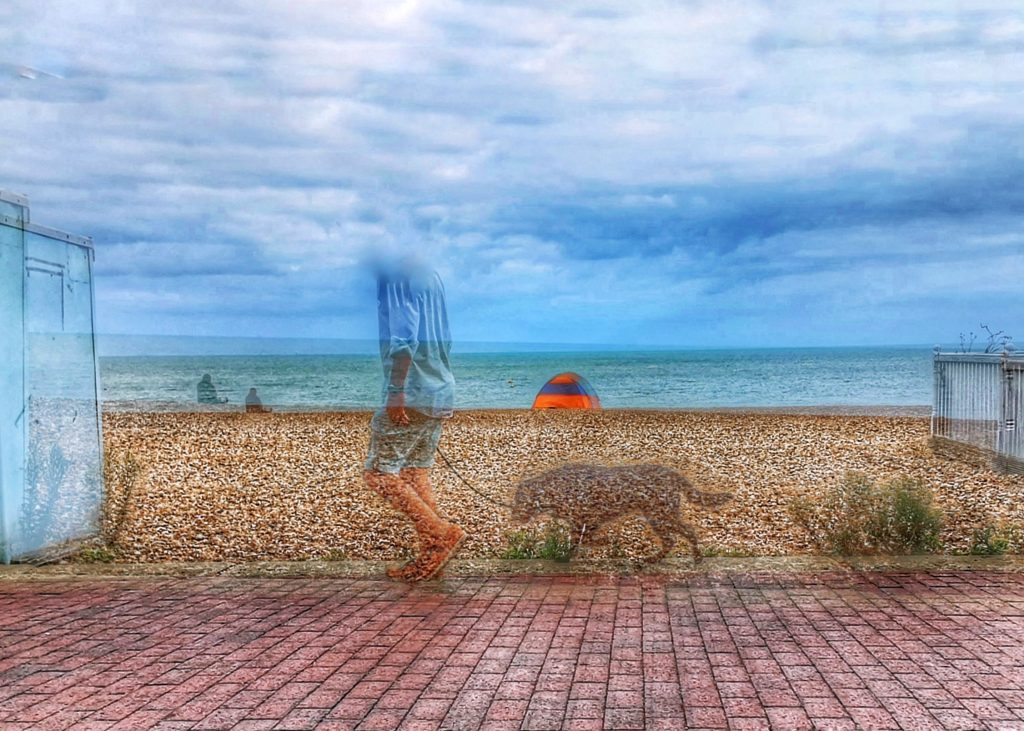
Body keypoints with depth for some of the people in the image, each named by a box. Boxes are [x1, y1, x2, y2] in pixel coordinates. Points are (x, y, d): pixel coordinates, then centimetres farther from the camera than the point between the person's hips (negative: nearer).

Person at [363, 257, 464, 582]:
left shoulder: (394, 275, -11)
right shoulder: (431, 275, 16)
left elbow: (404, 338, -21)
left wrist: (395, 391, -21)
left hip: (410, 393, -9)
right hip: (440, 393, 9)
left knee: (379, 473, -2)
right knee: (416, 473, 12)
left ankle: (441, 532, -7)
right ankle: (431, 555, 11)